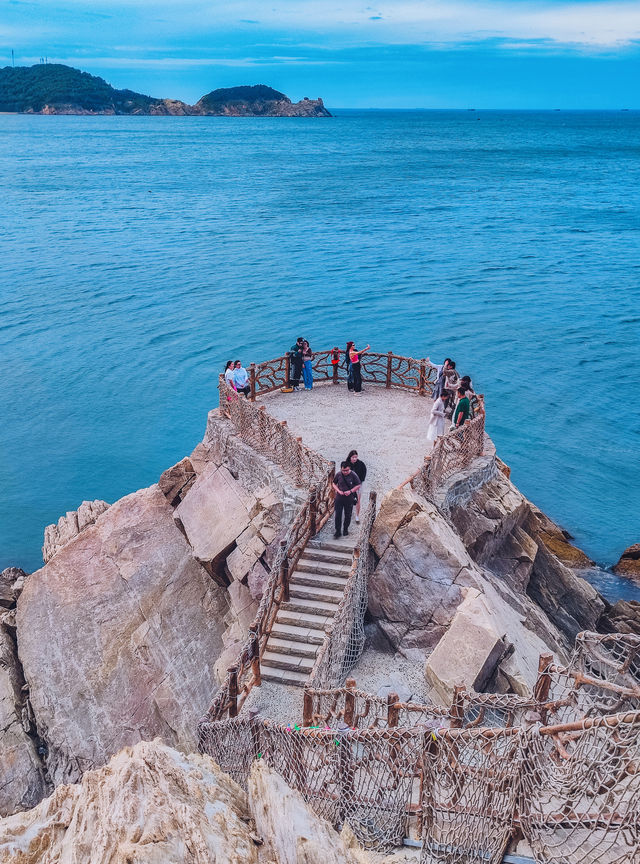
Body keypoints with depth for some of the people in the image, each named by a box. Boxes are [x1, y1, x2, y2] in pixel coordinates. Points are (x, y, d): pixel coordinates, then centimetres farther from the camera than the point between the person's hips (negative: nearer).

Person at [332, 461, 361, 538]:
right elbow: (334, 484, 7)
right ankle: (338, 531, 11)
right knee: (338, 515, 0)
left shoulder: (353, 475, -12)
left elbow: (358, 485, -4)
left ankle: (345, 530, 31)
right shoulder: (338, 474, -6)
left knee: (348, 515, 12)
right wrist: (338, 491, -10)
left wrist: (350, 491, -16)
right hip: (339, 498, 1)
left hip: (349, 499, -1)